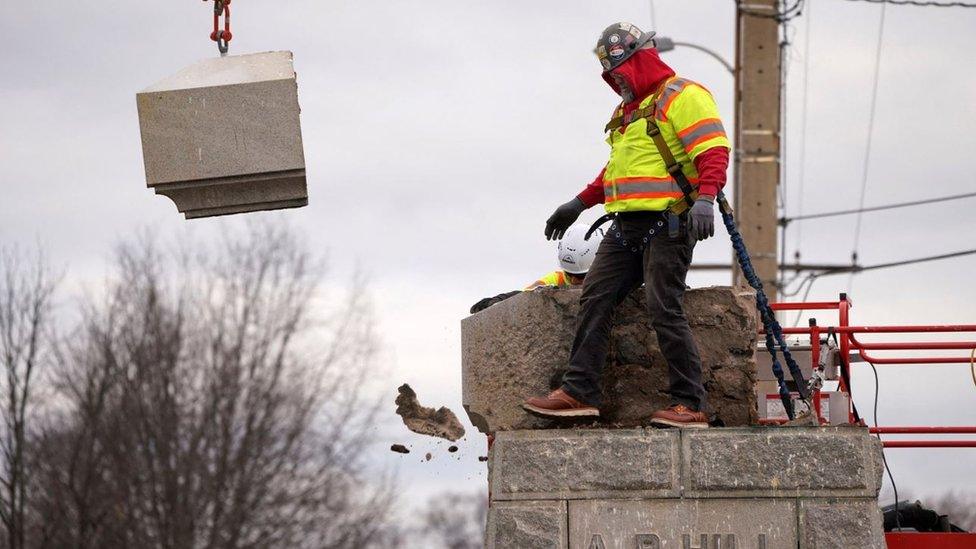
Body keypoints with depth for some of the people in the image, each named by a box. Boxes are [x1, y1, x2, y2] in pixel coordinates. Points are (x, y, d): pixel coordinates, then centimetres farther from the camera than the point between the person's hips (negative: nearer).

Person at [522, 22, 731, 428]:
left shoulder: (682, 97, -6)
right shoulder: (629, 109, 24)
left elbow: (714, 151, -17)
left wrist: (705, 198, -31)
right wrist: (579, 204, 35)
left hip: (668, 223, -9)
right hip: (627, 225, 9)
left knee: (664, 310, -14)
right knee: (595, 298, 1)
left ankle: (690, 406, -10)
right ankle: (579, 391, 3)